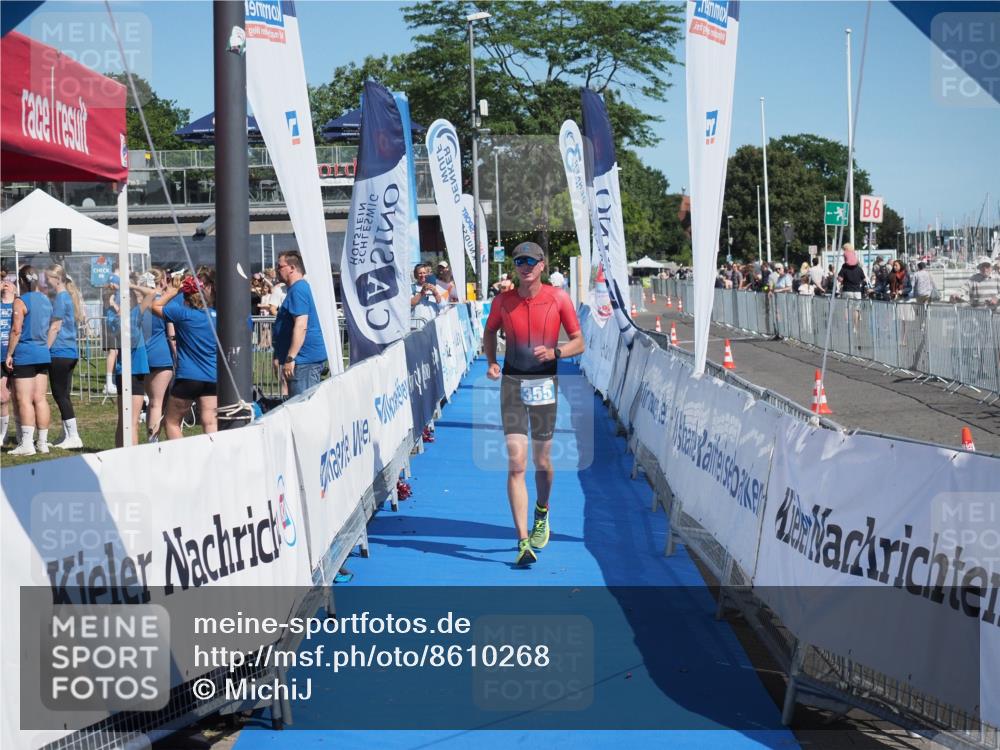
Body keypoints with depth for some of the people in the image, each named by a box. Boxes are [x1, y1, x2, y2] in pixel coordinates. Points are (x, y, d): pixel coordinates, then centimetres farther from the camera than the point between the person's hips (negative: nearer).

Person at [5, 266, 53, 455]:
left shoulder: (20, 302, -11)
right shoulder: (46, 301, 11)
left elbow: (16, 330, -15)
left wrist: (9, 354, -10)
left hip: (24, 355, -7)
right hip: (43, 354, 7)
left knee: (24, 399, -5)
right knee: (40, 399, 8)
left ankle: (27, 443, -8)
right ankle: (42, 442, 10)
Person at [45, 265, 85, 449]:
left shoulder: (60, 298, -12)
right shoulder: (70, 296, 15)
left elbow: (55, 327, -15)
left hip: (59, 352, -9)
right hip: (71, 351, 9)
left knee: (60, 395, -5)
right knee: (64, 395, 12)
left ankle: (73, 437, -6)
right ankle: (68, 436, 15)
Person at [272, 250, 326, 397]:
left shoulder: (298, 290, -14)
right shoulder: (301, 287, 20)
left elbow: (301, 326, -23)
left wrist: (290, 358, -24)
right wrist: (280, 356, 28)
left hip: (304, 360, -11)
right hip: (309, 358, 11)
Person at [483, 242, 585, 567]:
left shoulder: (558, 298, -4)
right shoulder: (503, 301, 1)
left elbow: (579, 342, 0)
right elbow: (489, 331, 20)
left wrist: (554, 352, -18)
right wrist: (491, 362, 4)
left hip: (545, 384, 0)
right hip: (512, 384, 0)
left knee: (542, 462, 11)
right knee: (516, 463, -10)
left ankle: (542, 514, 43)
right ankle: (523, 542, -12)